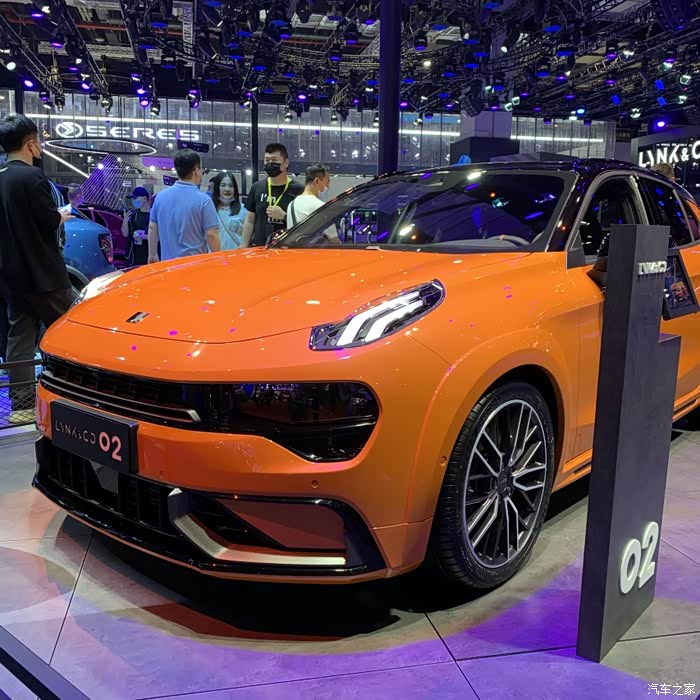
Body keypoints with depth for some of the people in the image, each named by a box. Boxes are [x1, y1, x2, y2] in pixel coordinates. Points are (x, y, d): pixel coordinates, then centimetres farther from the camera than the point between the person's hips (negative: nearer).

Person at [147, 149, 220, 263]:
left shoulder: (160, 196, 3)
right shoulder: (203, 200, -13)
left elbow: (152, 228, 10)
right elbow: (211, 235, -13)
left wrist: (152, 255, 21)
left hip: (167, 263, 5)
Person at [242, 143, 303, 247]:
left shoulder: (298, 190, -3)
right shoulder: (257, 188, 10)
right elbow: (249, 221, 14)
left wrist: (284, 216, -16)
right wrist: (244, 246, 8)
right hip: (259, 248, 4)